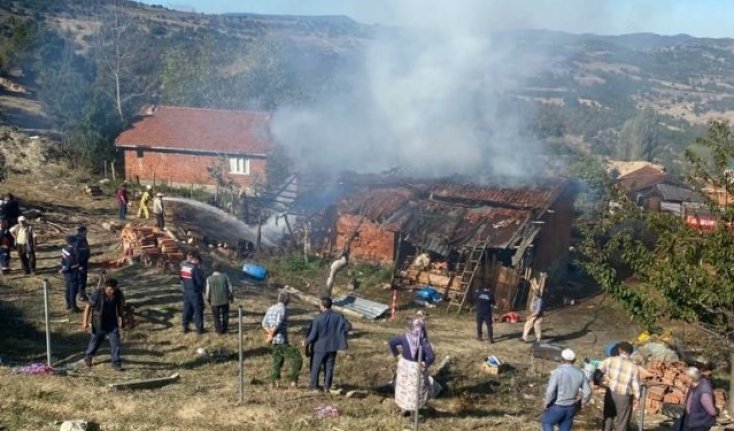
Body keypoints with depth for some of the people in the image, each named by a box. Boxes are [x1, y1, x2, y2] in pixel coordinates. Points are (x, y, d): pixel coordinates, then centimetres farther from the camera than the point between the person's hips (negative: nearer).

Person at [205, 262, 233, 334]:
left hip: (214, 301, -1)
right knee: (225, 315, 18)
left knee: (216, 316, 13)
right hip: (225, 300, 1)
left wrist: (208, 299, 10)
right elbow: (229, 288, -4)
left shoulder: (209, 279, -12)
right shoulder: (225, 276, -10)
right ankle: (224, 328, 25)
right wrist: (231, 296, 11)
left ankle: (219, 330, 18)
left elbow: (208, 291, -7)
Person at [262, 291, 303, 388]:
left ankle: (274, 382, 23)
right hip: (281, 341, -9)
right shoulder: (283, 309, -14)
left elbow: (264, 323, 8)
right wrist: (271, 335, -10)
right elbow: (278, 324, -23)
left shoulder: (271, 308, 12)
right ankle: (293, 381, -3)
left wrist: (270, 333, -3)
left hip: (274, 341, 9)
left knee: (277, 360, 21)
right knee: (297, 359, -1)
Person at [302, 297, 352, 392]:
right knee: (329, 367, 13)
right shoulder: (338, 316, -5)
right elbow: (348, 326, -2)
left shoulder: (318, 318, -17)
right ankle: (327, 387, 15)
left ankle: (313, 386, 18)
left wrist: (306, 342, 3)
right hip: (332, 346, 3)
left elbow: (313, 335, -15)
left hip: (320, 347, -3)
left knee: (315, 367, 11)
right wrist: (338, 334, 10)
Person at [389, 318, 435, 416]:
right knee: (416, 389, 16)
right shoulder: (424, 342, -22)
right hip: (417, 368, -3)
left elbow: (391, 342, -8)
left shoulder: (405, 337, -13)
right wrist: (426, 364, -9)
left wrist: (396, 354, 2)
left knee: (403, 387, 22)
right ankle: (414, 411, 24)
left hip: (404, 365, 3)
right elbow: (431, 357, -28)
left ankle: (404, 409, 35)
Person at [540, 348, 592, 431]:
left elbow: (550, 391, -22)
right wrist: (581, 404, 18)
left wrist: (547, 403, -6)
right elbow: (587, 392, 3)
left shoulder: (558, 372, -18)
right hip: (571, 408, 5)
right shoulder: (580, 373, -1)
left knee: (546, 421, 20)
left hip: (557, 406, -5)